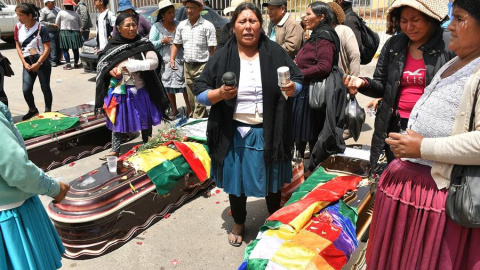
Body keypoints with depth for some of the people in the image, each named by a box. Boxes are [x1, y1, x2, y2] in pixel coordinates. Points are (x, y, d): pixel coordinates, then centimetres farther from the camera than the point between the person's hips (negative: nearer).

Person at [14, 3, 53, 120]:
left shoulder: (41, 28, -13)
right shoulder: (18, 27, 1)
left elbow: (47, 48, -13)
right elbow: (18, 46, 7)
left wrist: (38, 63, -15)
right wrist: (24, 63, -2)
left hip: (42, 62, -4)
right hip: (28, 63, 4)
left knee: (45, 88, 6)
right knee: (26, 89, -2)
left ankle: (48, 111, 23)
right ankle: (32, 110, 22)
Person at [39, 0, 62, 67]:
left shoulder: (56, 9, 14)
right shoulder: (43, 11, -4)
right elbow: (41, 22, -10)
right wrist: (52, 24, -15)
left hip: (57, 31, 6)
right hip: (50, 32, -6)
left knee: (59, 47, 7)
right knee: (52, 47, -9)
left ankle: (58, 60, 17)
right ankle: (52, 61, -5)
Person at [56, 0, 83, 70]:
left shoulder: (61, 13, -6)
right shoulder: (76, 14, 1)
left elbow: (57, 23, 1)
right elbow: (80, 25, 9)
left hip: (65, 33, -3)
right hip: (75, 33, 3)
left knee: (65, 49, 3)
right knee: (75, 49, 10)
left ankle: (68, 64, -3)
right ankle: (76, 64, 15)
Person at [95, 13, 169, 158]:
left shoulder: (143, 43, -6)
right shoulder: (112, 45, -1)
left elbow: (154, 62, -18)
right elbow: (101, 63, 9)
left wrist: (130, 65, -24)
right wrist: (110, 70, -13)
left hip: (140, 90, -1)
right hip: (120, 91, 1)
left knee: (145, 119, 11)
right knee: (117, 121, 10)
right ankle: (115, 150, 25)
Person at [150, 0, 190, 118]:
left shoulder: (178, 24, 5)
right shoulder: (156, 27, 0)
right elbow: (150, 45, -1)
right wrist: (162, 41, -14)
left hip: (180, 60, 0)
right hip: (165, 62, 0)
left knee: (185, 85, -3)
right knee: (168, 87, 8)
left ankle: (189, 109, 8)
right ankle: (174, 110, 23)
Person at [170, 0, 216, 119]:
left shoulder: (207, 26, -9)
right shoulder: (181, 25, 8)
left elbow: (212, 48, -10)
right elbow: (176, 44, 17)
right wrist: (172, 59, 3)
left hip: (202, 66, -6)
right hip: (187, 66, 6)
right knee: (191, 99, 15)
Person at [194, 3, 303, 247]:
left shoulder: (275, 52, -3)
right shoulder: (221, 57, -4)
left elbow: (299, 80, 4)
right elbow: (199, 91, -3)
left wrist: (293, 89, -19)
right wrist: (219, 94, -24)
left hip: (268, 132, 0)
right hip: (235, 133, 0)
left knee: (272, 181, 16)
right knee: (236, 181, 15)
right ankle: (238, 224, 40)